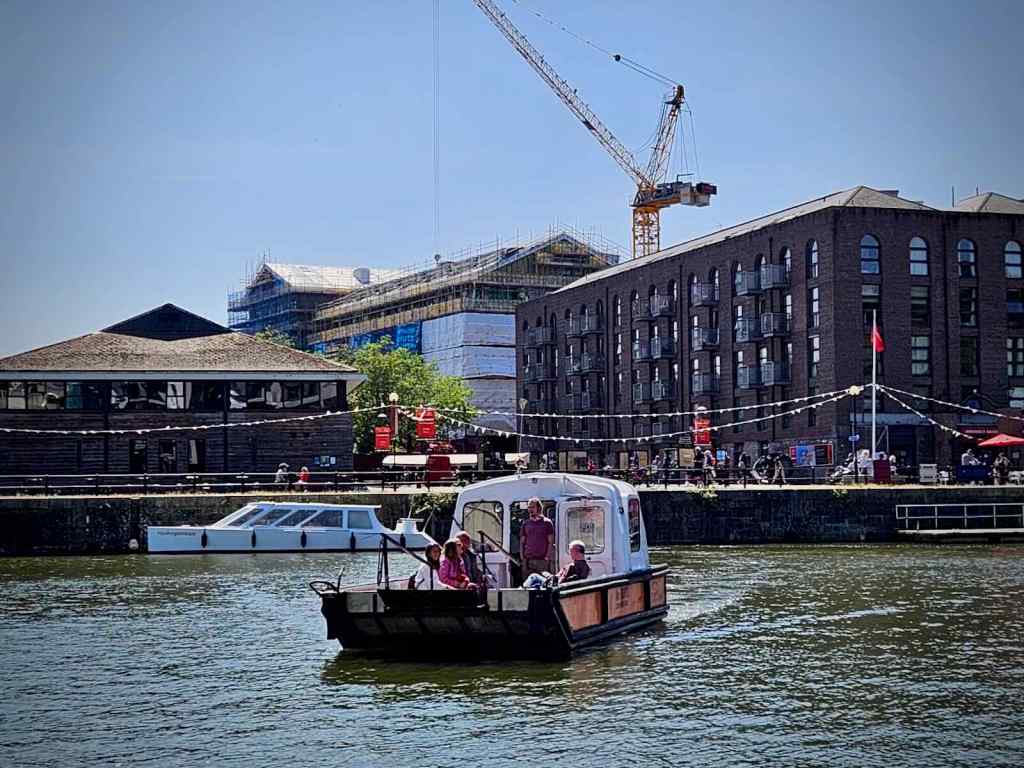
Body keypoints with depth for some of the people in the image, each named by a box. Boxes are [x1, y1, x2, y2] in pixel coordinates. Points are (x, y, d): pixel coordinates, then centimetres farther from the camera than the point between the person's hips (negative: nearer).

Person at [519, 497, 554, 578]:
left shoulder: (547, 523, 4)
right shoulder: (525, 523, 14)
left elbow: (551, 543, 1)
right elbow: (522, 542, 15)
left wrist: (547, 557, -9)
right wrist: (522, 557, 3)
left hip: (542, 560, -3)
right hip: (528, 561, 3)